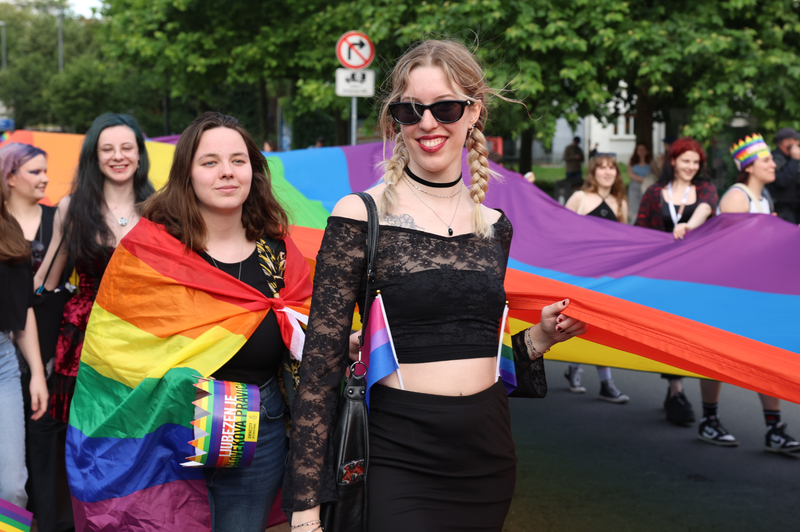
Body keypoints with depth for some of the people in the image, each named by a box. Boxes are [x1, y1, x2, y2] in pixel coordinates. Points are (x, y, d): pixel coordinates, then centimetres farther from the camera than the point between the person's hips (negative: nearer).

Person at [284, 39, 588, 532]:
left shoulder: (495, 226, 8)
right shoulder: (360, 216, -6)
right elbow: (321, 364, -8)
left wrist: (541, 336, 0)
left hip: (489, 462, 5)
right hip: (399, 460, -5)